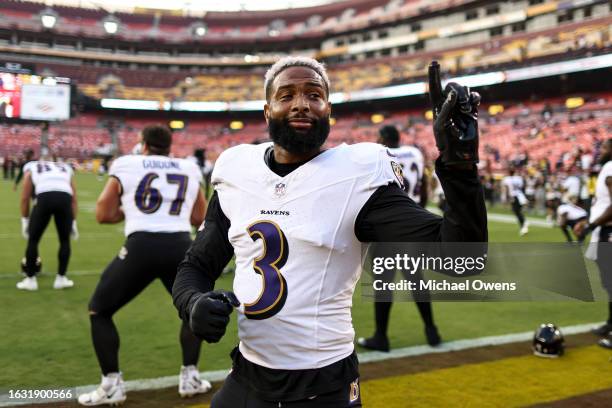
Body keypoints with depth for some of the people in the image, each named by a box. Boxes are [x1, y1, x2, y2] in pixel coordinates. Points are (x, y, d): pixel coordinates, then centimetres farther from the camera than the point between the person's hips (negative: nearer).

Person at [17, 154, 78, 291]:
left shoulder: (31, 168, 30)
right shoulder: (66, 168, 34)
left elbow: (25, 198, 24)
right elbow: (73, 199, 28)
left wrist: (25, 221, 30)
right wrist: (73, 222, 31)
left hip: (45, 197, -1)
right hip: (65, 197, 2)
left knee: (33, 240, 17)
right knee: (65, 240, 21)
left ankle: (30, 279, 23)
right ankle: (61, 278, 24)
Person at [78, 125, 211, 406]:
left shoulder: (125, 165, 12)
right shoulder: (190, 170, 17)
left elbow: (103, 215, 13)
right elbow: (198, 219, 22)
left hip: (142, 246, -2)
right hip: (181, 247, 3)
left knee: (99, 311, 20)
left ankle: (112, 385, 18)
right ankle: (189, 376, 26)